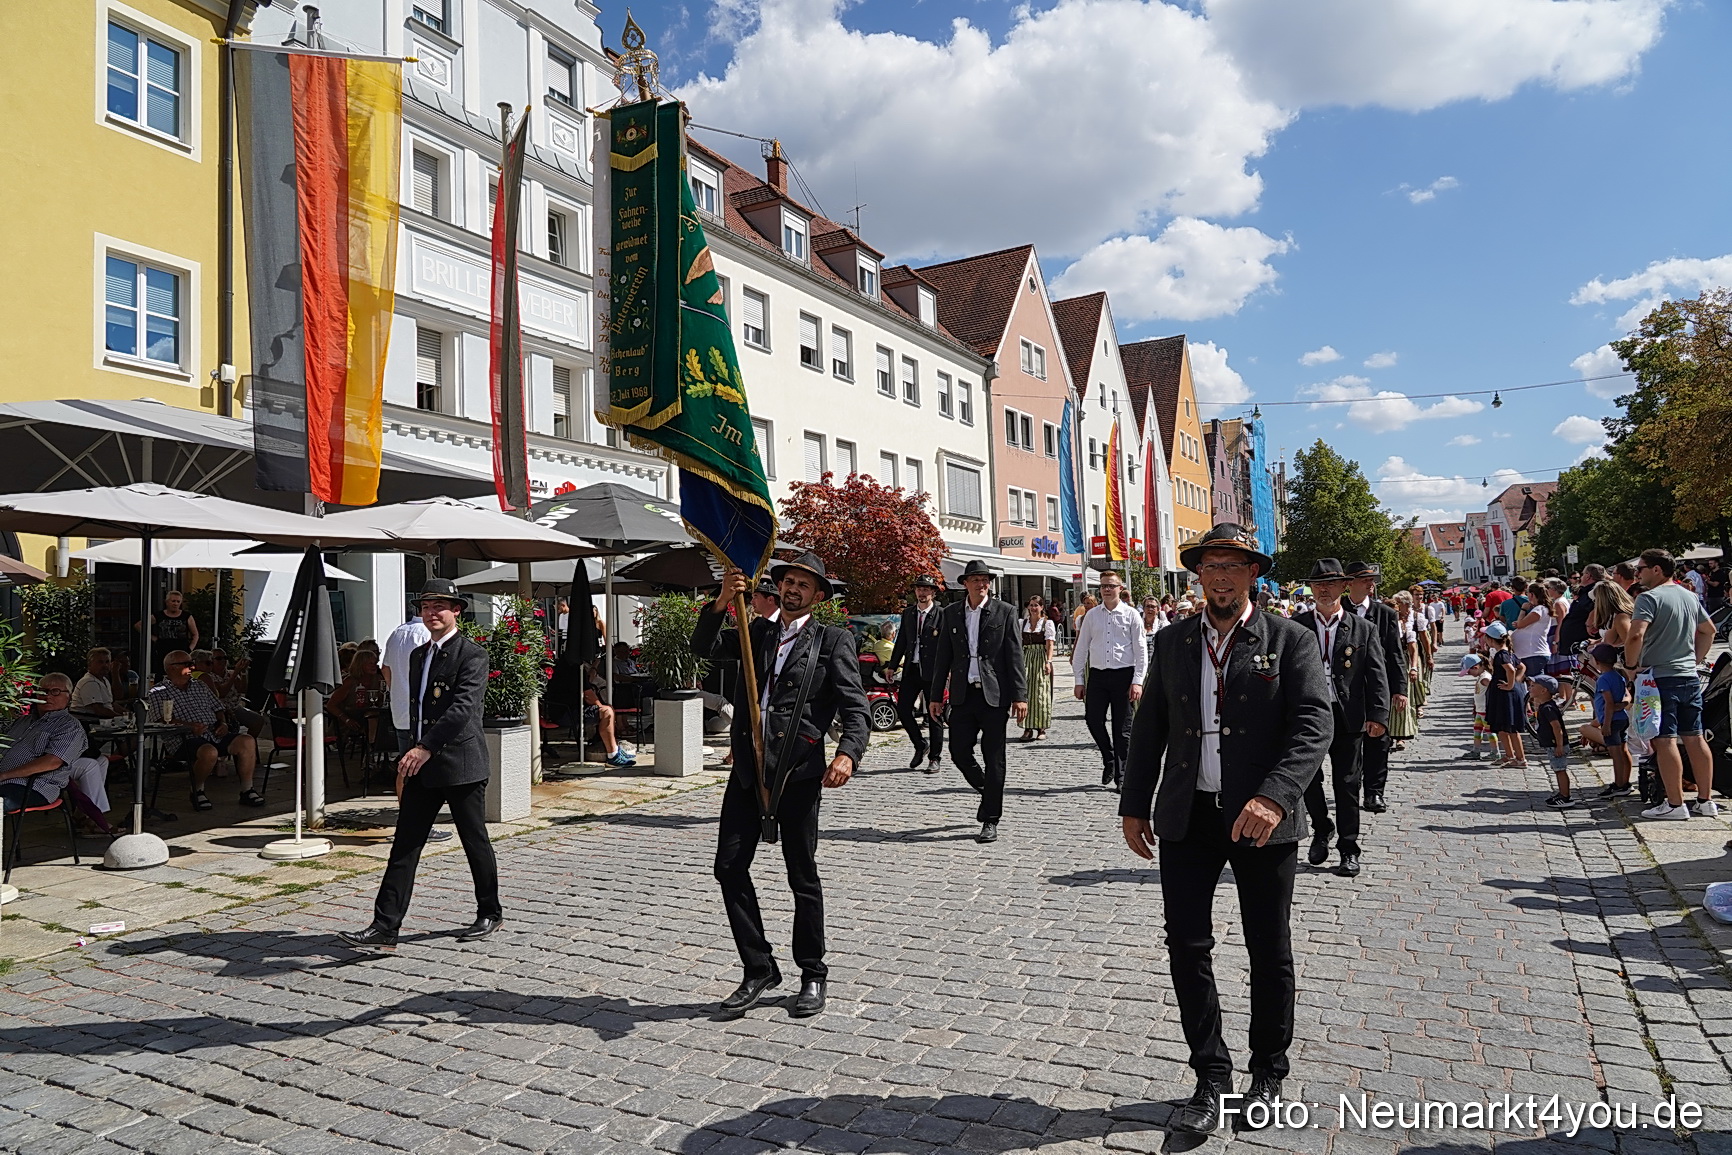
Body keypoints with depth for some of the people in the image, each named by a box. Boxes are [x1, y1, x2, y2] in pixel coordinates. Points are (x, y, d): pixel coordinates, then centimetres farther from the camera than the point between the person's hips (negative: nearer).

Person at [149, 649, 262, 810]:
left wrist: (223, 723, 6)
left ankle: (247, 790, -14)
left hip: (214, 734, 6)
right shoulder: (158, 692, 7)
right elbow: (161, 720, -8)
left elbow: (218, 709, 27)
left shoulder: (200, 686, 26)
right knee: (209, 752, -38)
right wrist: (187, 726, -21)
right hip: (186, 739, -6)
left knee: (247, 741, -20)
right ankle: (197, 791, -11)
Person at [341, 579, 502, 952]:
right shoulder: (418, 655, 15)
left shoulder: (472, 655, -9)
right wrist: (411, 755, 21)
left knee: (475, 842, 6)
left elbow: (462, 707, -21)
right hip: (422, 766, 7)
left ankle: (490, 913, 23)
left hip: (461, 764, -7)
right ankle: (384, 928, 2)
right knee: (405, 846, 2)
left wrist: (425, 748, -27)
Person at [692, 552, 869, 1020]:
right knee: (730, 867, 1)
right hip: (748, 768, 4)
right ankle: (758, 970, 17)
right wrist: (722, 603, -15)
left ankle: (813, 975, 23)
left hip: (798, 771, -4)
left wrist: (847, 754, -25)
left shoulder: (832, 641, 2)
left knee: (802, 875, 6)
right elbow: (705, 646, 2)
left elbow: (855, 708, -7)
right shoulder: (757, 632, 16)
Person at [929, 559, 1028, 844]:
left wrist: (1020, 696, -8)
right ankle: (988, 791, 30)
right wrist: (936, 695, 8)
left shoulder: (1004, 612, 0)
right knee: (959, 751, 1)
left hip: (994, 694, -3)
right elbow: (943, 657, 11)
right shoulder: (951, 613, 9)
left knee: (994, 758, 0)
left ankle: (990, 820, 10)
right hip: (963, 694, 3)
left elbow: (1015, 656, -2)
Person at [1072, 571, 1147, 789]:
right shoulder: (1092, 615, 9)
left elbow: (1141, 651, -1)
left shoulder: (1131, 615, 1)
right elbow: (1081, 648, 11)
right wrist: (1079, 680, 7)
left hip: (1123, 674, -3)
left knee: (1122, 727, 2)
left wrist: (1137, 681, -8)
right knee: (1093, 718, -6)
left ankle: (1121, 776, 12)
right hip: (1097, 674, 3)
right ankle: (1108, 759, 22)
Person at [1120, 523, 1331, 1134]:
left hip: (1262, 818, -2)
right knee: (1187, 947, 5)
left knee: (1270, 952, 11)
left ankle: (1267, 1074, 30)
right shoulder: (1172, 641, 8)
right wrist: (1134, 806, 7)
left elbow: (1314, 725, -12)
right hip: (1187, 818, 3)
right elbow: (1149, 727, 11)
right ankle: (1211, 1077, 21)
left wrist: (1272, 797, -25)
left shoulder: (1291, 641, -3)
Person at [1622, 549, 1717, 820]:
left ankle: (1675, 804, -4)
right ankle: (1706, 801, 17)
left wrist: (1630, 666, -12)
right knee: (1695, 738, 11)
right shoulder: (1690, 596, 14)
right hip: (1690, 677, 8)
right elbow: (1709, 630, 25)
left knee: (1665, 741, -5)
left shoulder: (1650, 598, -12)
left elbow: (1636, 635, -24)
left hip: (1660, 678, -8)